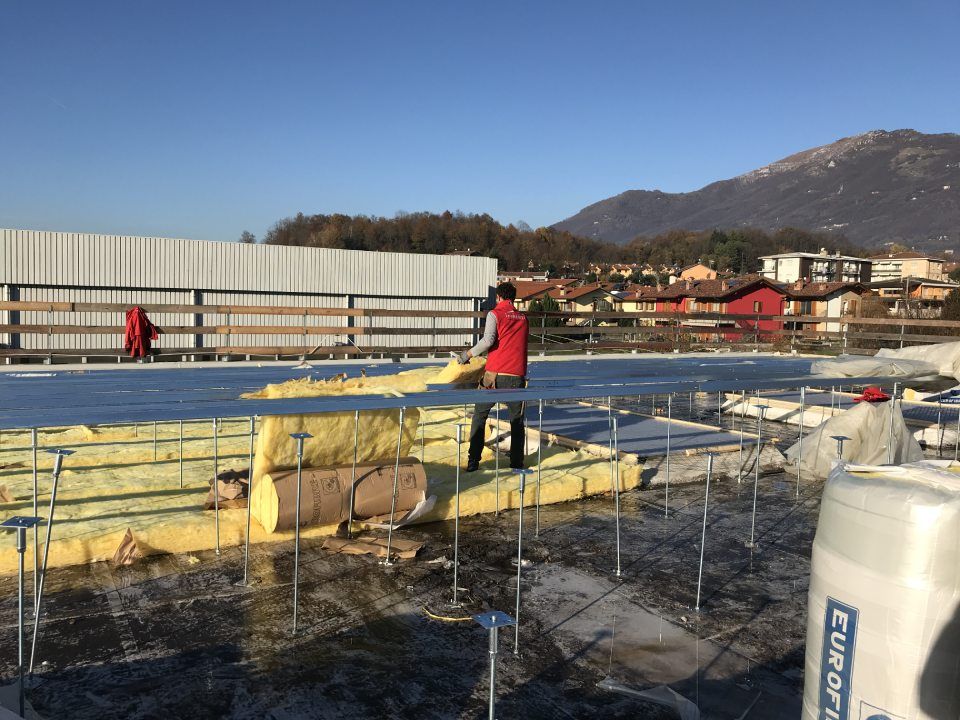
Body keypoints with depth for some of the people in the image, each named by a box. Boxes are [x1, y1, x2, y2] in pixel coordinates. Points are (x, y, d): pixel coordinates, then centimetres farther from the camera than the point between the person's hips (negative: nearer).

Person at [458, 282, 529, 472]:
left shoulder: (495, 314, -1)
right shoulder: (523, 318, 12)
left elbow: (488, 340, -16)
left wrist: (469, 353, -5)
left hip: (495, 373, -3)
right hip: (517, 375, 3)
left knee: (480, 415, 9)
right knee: (517, 420, 13)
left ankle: (473, 461, 5)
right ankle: (517, 462, 13)